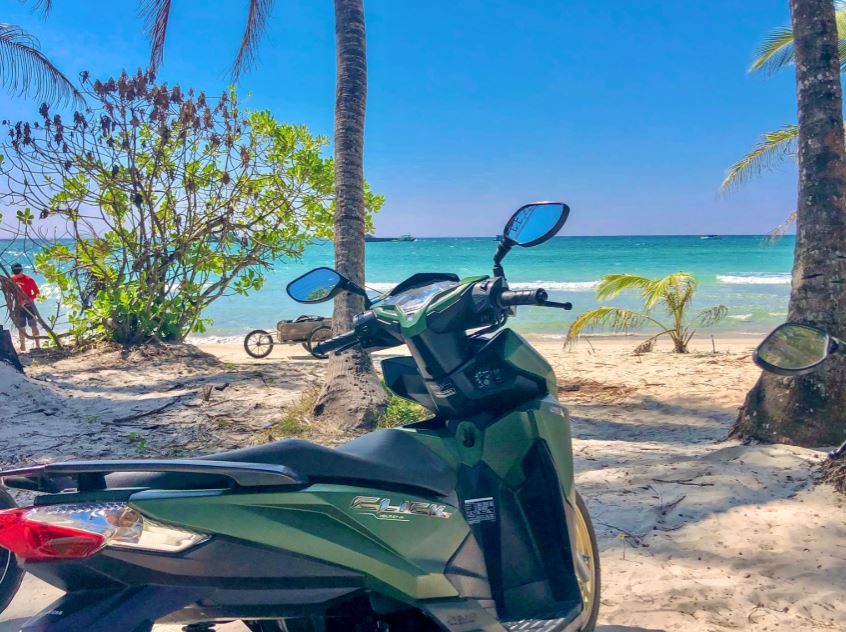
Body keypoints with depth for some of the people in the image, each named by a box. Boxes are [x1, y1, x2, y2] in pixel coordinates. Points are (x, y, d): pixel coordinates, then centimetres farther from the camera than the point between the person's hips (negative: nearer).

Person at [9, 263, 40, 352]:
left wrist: (26, 300, -20)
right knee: (21, 327, 8)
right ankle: (23, 348, 14)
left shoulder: (29, 279, -13)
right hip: (18, 306, 4)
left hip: (29, 305, -4)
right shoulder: (12, 279, 1)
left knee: (33, 325, -4)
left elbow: (37, 293, -11)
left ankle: (38, 345, 0)